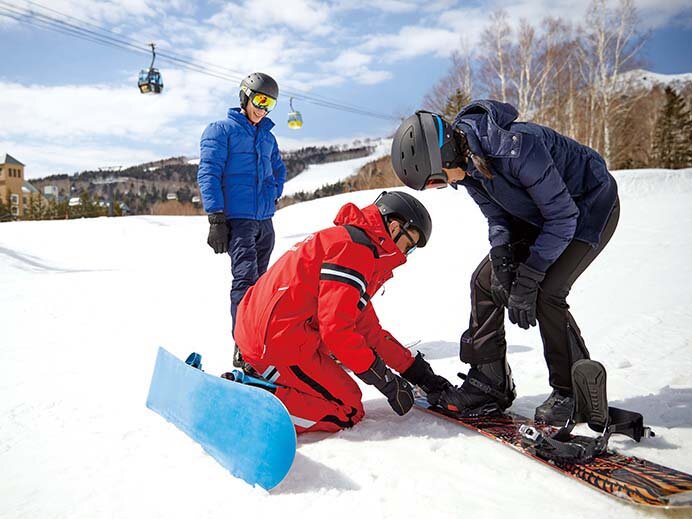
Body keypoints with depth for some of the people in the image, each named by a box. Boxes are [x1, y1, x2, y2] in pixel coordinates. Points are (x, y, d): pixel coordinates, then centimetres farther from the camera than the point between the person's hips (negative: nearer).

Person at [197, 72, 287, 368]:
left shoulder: (267, 136, 21)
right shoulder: (221, 130, 2)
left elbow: (279, 172, 34)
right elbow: (208, 173, -6)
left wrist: (272, 197, 15)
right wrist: (216, 218, -15)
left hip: (265, 221, 7)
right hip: (236, 219, -6)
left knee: (258, 282, 8)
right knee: (246, 279, -17)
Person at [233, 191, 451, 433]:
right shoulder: (354, 247, -12)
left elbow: (369, 329, 22)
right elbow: (336, 328, -19)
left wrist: (417, 371, 19)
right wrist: (386, 380, -10)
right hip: (281, 340, -10)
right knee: (347, 412, -4)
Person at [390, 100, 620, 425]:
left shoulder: (517, 146, -37)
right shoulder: (465, 158, -12)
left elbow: (562, 216, -29)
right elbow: (497, 215, -2)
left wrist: (527, 279, -28)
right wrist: (501, 258, -19)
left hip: (589, 206, -8)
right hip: (535, 215, 8)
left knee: (545, 293, -23)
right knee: (484, 282, -3)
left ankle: (574, 392, -3)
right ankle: (489, 382, 6)